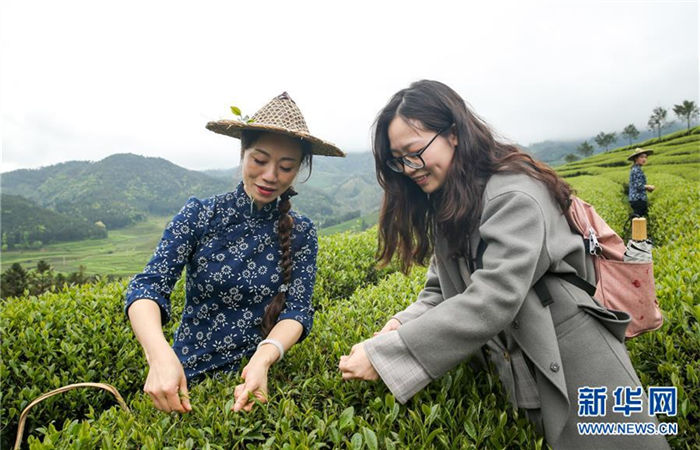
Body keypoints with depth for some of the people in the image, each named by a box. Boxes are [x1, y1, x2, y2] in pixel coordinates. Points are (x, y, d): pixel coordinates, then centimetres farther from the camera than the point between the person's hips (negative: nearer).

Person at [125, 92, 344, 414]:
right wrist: (159, 352, -33)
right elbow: (147, 286, -14)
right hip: (187, 377, 0)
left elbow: (297, 309, -9)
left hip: (254, 377, 0)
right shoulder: (198, 215, -5)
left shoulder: (300, 233, -2)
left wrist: (263, 358, -29)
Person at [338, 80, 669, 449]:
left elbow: (493, 301, -30)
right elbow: (441, 293, 7)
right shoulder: (446, 207, 6)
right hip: (520, 375, 7)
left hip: (577, 363, -7)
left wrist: (385, 354, -30)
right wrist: (405, 323, -14)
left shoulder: (514, 195, -20)